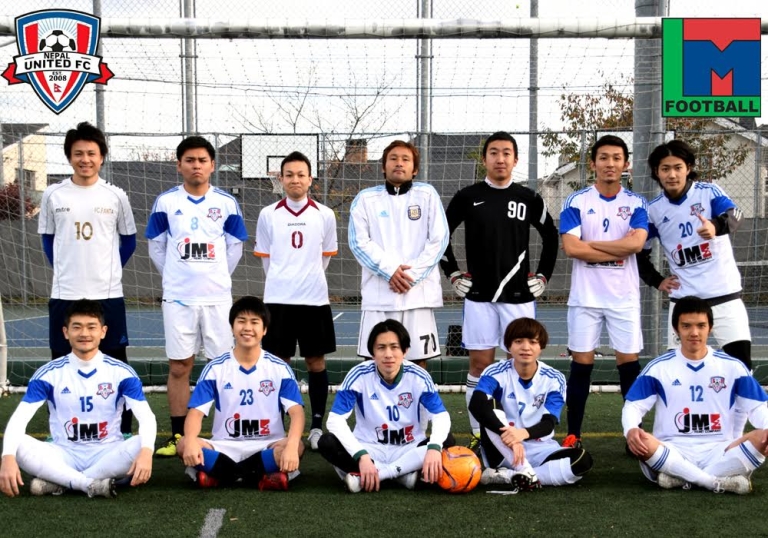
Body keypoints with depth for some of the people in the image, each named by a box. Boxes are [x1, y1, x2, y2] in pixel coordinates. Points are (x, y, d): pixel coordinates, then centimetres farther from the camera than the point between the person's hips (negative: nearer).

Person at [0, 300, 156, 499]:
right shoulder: (48, 374, -4)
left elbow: (146, 418, -15)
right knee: (19, 445, -27)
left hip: (107, 454, 0)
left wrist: (146, 451, -37)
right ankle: (92, 484, -31)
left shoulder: (121, 372, -5)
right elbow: (18, 419, -13)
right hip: (64, 456, 0)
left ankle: (58, 481, -26)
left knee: (141, 446, -32)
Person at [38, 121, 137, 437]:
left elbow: (128, 240, 13)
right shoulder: (53, 196, 2)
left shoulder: (116, 196, 1)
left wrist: (108, 270, 7)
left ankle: (122, 433, 12)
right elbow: (47, 240, 14)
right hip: (64, 295, 1)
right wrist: (65, 270, 7)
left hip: (108, 294, 0)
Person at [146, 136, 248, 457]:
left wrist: (216, 277, 12)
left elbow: (235, 248, 10)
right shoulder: (166, 202, 1)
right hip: (177, 297, 0)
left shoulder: (227, 203, 2)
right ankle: (178, 435, 11)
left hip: (217, 297, 0)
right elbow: (156, 247, 9)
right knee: (178, 367, 3)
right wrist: (176, 276, 10)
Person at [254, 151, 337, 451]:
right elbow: (265, 257, 12)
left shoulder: (325, 215, 3)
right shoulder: (268, 215, 3)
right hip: (277, 299, 0)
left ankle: (317, 426, 15)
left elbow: (326, 256, 12)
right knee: (278, 362, 4)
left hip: (314, 299, 0)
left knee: (316, 362, 5)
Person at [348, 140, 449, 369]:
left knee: (418, 360, 4)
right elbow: (359, 242, -1)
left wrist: (412, 275, -9)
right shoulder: (366, 198, 7)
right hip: (379, 293, 0)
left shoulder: (427, 194, 7)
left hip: (419, 292, 0)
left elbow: (438, 240, 0)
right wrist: (389, 271, -13)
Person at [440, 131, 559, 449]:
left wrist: (543, 276, 8)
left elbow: (551, 237, 15)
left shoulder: (529, 199, 4)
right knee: (479, 363, 1)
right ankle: (478, 433, 9)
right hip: (479, 295, -1)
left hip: (519, 295, 1)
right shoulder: (467, 197, 1)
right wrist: (453, 274, 4)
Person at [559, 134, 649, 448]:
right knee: (581, 364, 2)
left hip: (625, 298, 1)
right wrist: (618, 251, -11)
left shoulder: (636, 203, 3)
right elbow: (571, 248, -13)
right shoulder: (576, 202, -1)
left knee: (629, 362, 4)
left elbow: (636, 243, -14)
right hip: (585, 297, -1)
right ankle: (573, 435, 9)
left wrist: (591, 244, -11)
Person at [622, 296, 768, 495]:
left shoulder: (732, 366, 7)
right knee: (641, 442, -34)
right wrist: (630, 430, -24)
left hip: (718, 453, 1)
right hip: (672, 453, -1)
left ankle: (681, 478, -27)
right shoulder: (659, 367, 4)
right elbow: (633, 406, 0)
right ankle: (720, 482, -30)